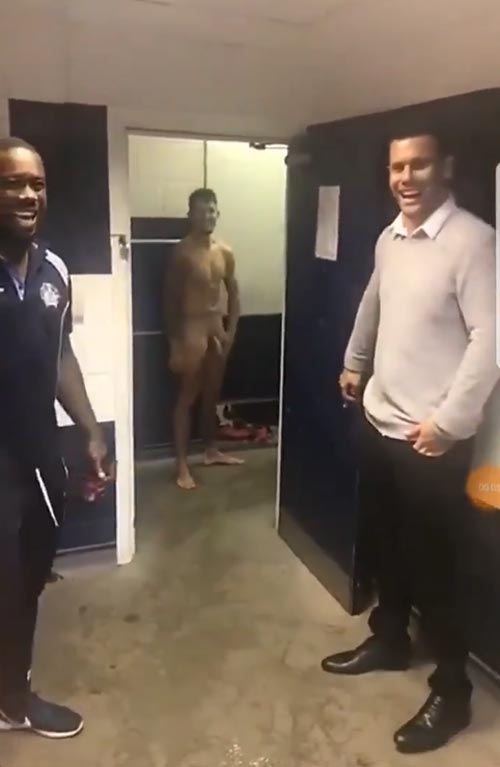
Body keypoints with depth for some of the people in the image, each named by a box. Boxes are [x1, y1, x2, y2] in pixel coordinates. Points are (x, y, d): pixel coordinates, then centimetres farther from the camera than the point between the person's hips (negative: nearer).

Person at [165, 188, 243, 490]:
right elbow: (171, 298, -11)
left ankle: (212, 450, 31)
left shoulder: (225, 252, 6)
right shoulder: (183, 252, -11)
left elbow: (233, 293, 13)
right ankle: (182, 465, 3)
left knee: (213, 394, 16)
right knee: (188, 397, -2)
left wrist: (231, 331, 4)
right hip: (192, 329, -6)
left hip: (217, 328, 6)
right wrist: (175, 341, -13)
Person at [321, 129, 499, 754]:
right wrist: (354, 364, 33)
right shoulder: (389, 238, 7)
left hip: (431, 438, -7)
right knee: (384, 545, 21)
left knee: (432, 567, 4)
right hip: (378, 422, 8)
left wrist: (448, 422, -20)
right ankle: (388, 640, 43)